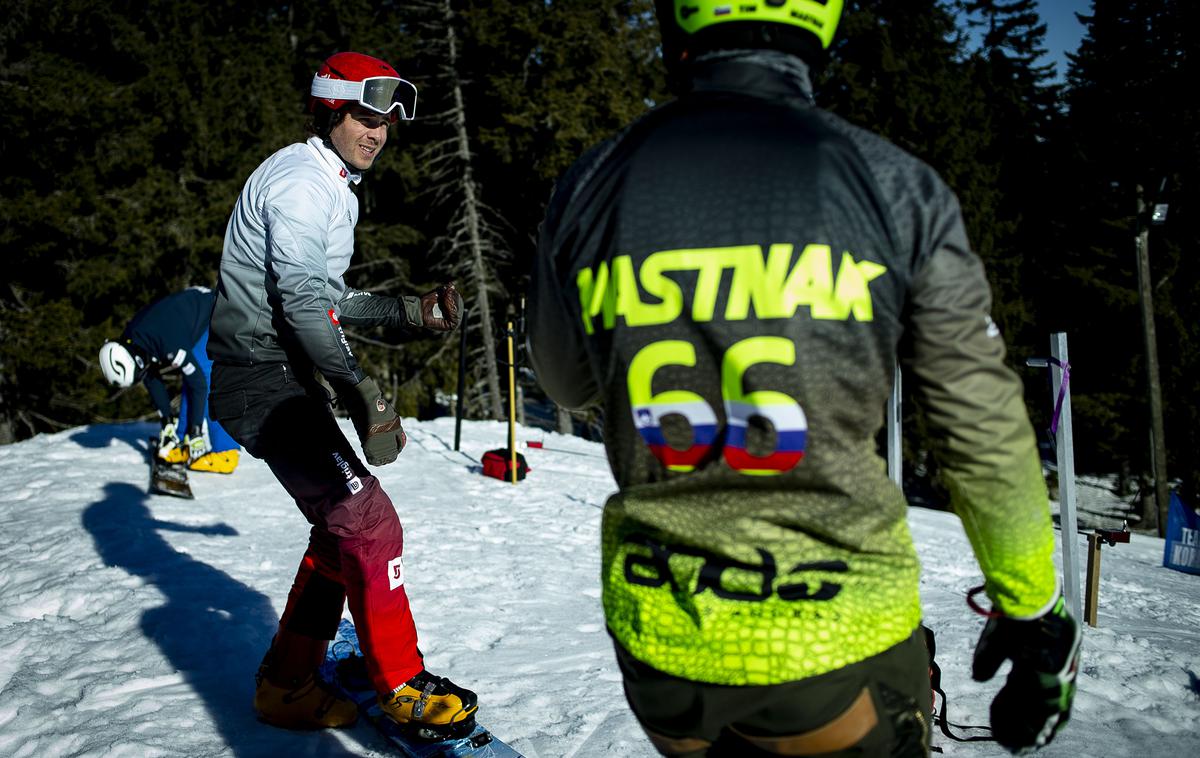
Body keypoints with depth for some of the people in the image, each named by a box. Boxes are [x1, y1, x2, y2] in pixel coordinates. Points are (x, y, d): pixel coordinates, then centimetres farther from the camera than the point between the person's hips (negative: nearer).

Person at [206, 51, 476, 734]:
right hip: (264, 379, -11)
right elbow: (302, 302, -23)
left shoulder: (332, 187, 20)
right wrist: (361, 391, -28)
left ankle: (288, 683, 22)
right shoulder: (304, 180, -13)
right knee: (368, 523, -11)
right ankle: (405, 687, 2)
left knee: (342, 525, 12)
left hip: (284, 377, 11)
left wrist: (409, 312, 14)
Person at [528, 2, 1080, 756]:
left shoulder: (591, 187, -4)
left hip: (657, 642, 2)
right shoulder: (893, 185, -8)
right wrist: (1034, 612, 10)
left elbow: (566, 383, 11)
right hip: (842, 640, -2)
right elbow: (987, 432, -3)